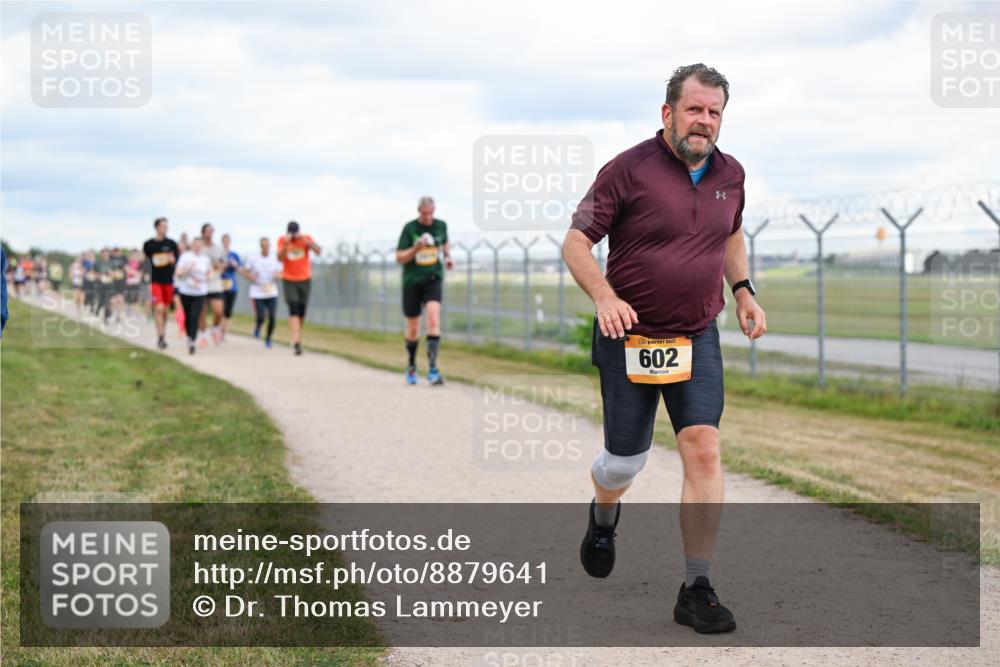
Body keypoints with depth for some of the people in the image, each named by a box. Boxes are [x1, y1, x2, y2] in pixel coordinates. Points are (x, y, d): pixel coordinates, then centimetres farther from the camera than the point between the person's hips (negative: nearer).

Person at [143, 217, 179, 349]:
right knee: (159, 308, -13)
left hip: (169, 280, 2)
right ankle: (160, 337, -13)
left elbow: (178, 260, 9)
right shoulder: (148, 244, 1)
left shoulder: (171, 243, 4)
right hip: (155, 281, -2)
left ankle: (163, 335, 22)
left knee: (165, 310, 9)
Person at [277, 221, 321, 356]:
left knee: (301, 312, 7)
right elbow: (280, 258, -17)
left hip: (304, 279, 2)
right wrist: (286, 244, -29)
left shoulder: (306, 238, -4)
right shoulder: (282, 240, -4)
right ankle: (296, 341, -26)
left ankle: (297, 339, 24)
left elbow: (318, 251, -20)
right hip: (289, 280, -2)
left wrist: (306, 241, -32)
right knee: (293, 310, -16)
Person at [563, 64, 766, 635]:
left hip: (698, 340, 3)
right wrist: (605, 297, -24)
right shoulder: (629, 170, -10)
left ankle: (697, 589, -7)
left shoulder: (730, 174, 6)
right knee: (624, 463, 7)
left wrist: (744, 291, 12)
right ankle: (604, 518, 45)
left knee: (704, 449, -13)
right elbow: (576, 242, -9)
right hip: (629, 339, -3)